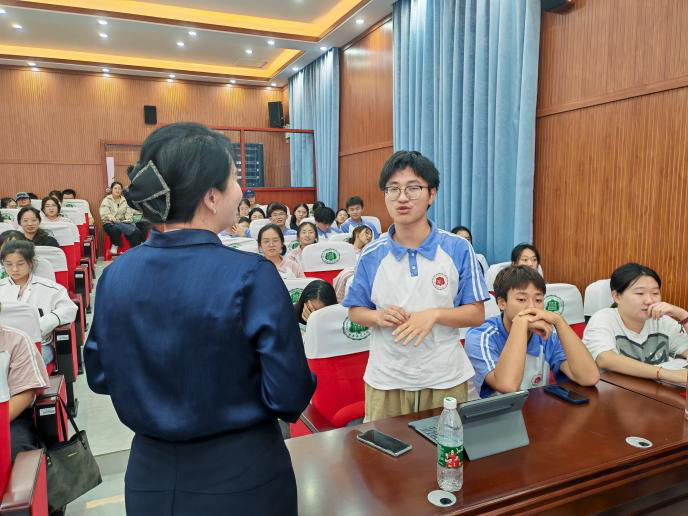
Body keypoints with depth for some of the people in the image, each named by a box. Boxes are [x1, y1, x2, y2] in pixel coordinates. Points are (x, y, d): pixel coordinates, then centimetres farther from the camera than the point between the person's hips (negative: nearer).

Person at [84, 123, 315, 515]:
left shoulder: (114, 276, -9)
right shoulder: (250, 276, -24)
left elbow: (100, 376, 4)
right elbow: (290, 395, -20)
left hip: (150, 473, 4)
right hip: (241, 474, -3)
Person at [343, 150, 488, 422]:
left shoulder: (458, 249, -7)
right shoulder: (371, 255, -4)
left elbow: (477, 315, -3)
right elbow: (355, 311, 5)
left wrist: (434, 314, -20)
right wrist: (378, 317, -16)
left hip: (445, 378, 0)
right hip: (386, 381, 1)